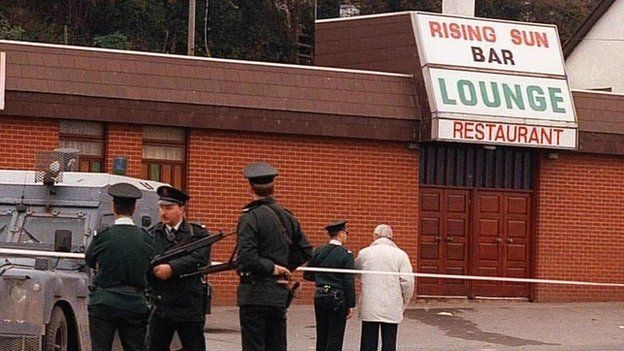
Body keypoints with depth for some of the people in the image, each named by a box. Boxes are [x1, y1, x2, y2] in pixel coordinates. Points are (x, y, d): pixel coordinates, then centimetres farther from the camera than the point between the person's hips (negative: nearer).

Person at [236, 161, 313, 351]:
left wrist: (272, 268, -10)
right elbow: (306, 251, 16)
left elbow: (246, 257, -22)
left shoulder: (251, 217, -12)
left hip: (255, 295, -7)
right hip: (280, 294, 7)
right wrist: (285, 267, 13)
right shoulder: (287, 216, 9)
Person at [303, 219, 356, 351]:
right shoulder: (345, 254, -11)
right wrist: (350, 305, -9)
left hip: (320, 297, 5)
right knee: (335, 337, -1)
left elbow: (307, 275, 8)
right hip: (337, 299, -5)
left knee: (321, 336, 14)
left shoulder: (318, 252, 4)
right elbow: (349, 282, -13)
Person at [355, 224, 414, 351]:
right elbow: (407, 282, -6)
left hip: (369, 309, 1)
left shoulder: (365, 253, 1)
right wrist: (404, 303, 7)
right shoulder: (400, 255, -3)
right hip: (392, 310, -1)